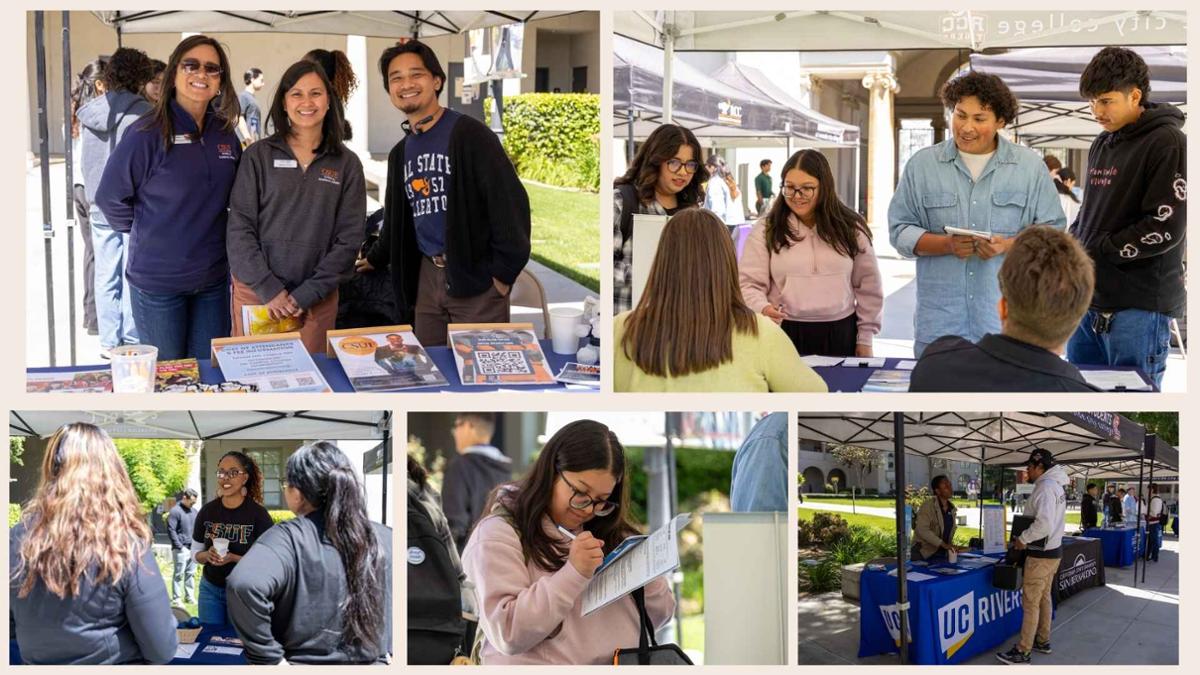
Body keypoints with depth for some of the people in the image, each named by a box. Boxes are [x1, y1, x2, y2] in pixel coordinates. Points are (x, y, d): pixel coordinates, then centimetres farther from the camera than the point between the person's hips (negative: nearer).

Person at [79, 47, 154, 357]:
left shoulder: (90, 112, 4)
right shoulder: (144, 113, -13)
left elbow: (84, 161, 12)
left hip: (100, 208, 5)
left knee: (105, 277, 10)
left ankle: (109, 341, 16)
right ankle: (132, 341, 7)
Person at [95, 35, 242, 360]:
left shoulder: (226, 136, 3)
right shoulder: (148, 134, -12)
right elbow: (111, 197, -6)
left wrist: (211, 231, 8)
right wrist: (147, 233, 1)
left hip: (213, 280, 4)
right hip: (158, 281, -4)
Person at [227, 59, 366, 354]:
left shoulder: (347, 164, 5)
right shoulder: (259, 156, 2)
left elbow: (349, 238, 1)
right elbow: (239, 228, -3)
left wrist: (306, 294, -7)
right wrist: (269, 289, -11)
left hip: (318, 298, 1)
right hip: (255, 292, -1)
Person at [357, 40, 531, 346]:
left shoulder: (468, 134, -8)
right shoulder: (400, 153, 16)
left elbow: (510, 200, -15)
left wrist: (504, 271, -16)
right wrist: (375, 259, 39)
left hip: (475, 275, -7)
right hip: (427, 276, 7)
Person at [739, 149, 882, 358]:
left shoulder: (851, 228, 6)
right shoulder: (765, 230, 0)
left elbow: (868, 285, 10)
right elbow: (749, 283, -5)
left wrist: (865, 339, 8)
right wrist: (763, 308, -26)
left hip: (840, 334, 2)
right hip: (784, 333, -1)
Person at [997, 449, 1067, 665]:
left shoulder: (1045, 487, -21)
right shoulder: (1056, 485, 11)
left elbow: (1044, 523, -31)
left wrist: (1023, 539, -19)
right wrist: (1028, 537, 12)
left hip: (1041, 555, -10)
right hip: (1052, 550, 10)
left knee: (1030, 603, -6)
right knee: (1044, 597, 19)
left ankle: (1023, 652, -3)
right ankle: (1042, 641, 29)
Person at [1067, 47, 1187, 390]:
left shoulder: (1167, 143, -9)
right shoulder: (1102, 144, 16)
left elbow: (1165, 228, -16)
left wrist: (1093, 252, -13)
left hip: (1138, 309, -8)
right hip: (1089, 301, 8)